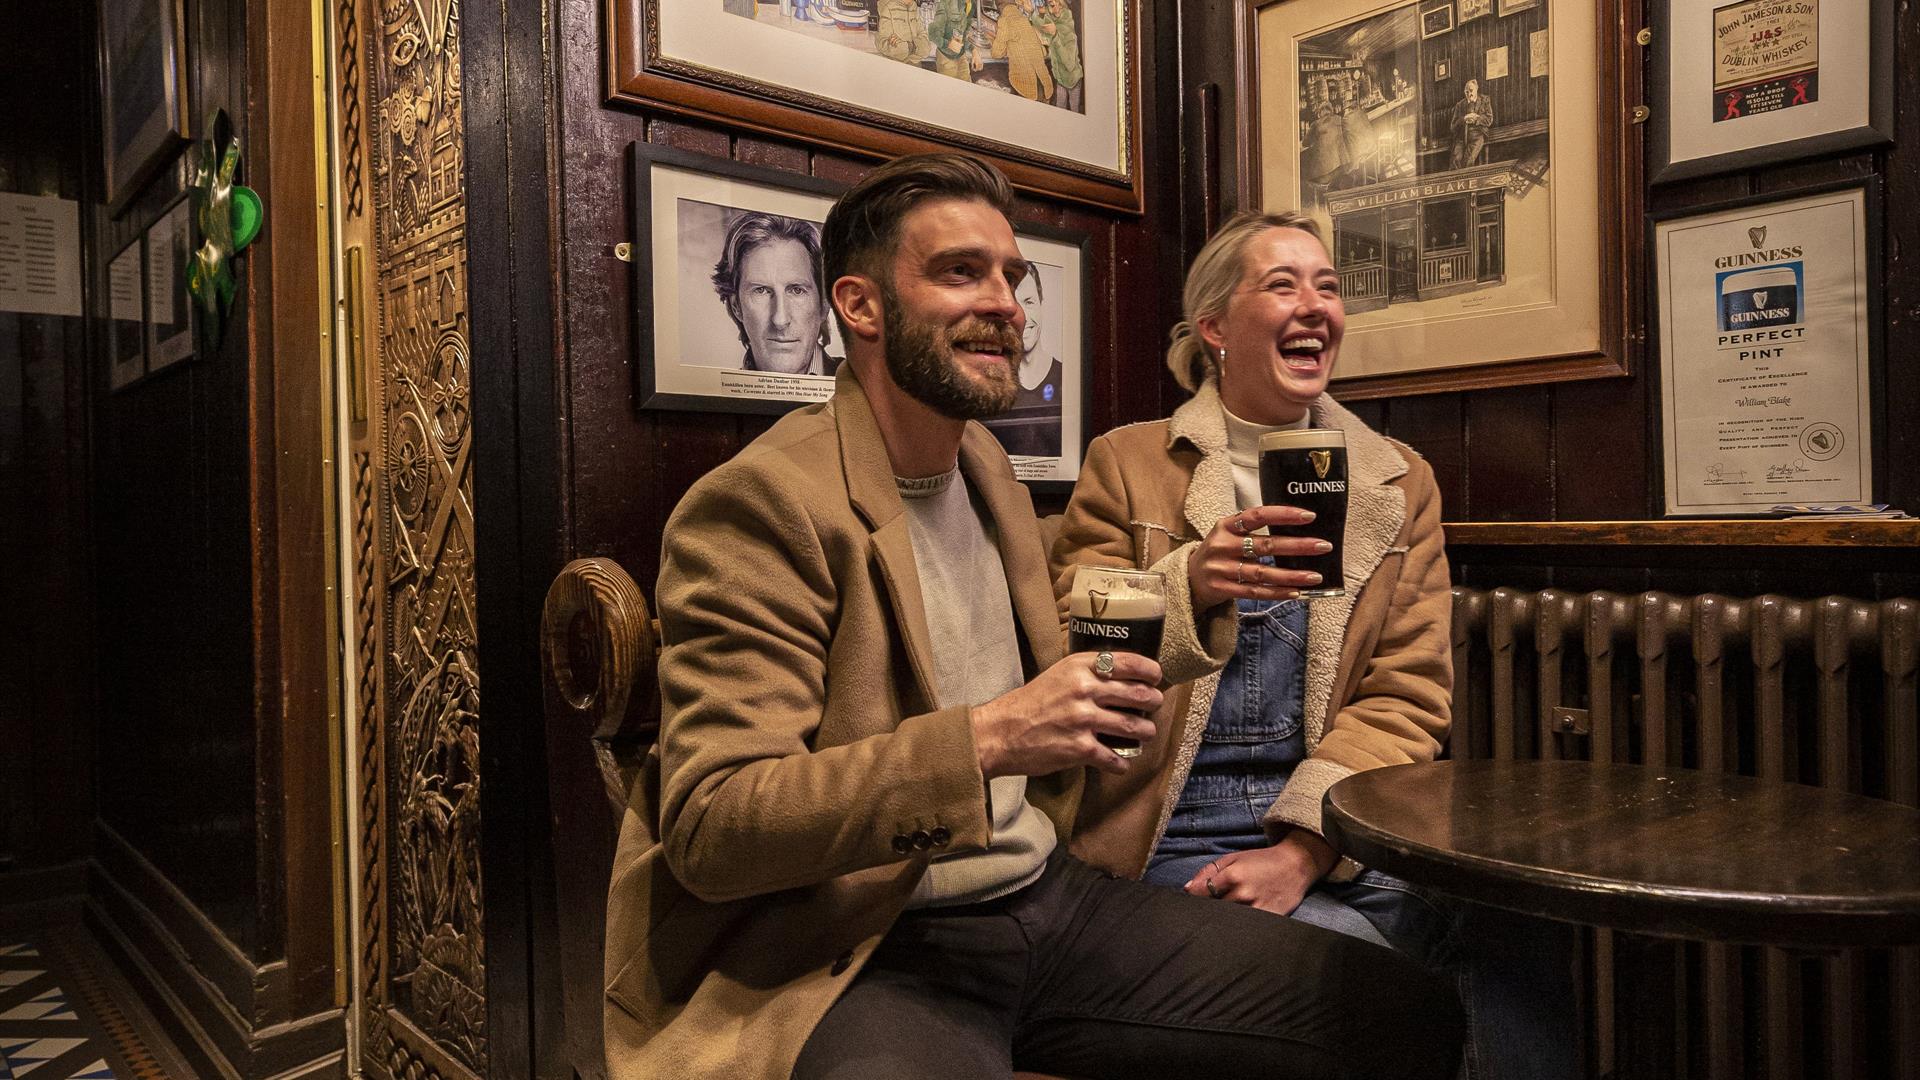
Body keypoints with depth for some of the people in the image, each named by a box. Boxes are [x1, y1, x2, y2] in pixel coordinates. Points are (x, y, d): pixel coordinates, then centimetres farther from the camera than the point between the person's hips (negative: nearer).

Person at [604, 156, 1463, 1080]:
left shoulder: (984, 464, 12)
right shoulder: (755, 506, -14)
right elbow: (708, 828, -20)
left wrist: (1190, 604, 7)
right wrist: (986, 739, -29)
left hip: (1052, 897, 8)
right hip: (869, 954, -7)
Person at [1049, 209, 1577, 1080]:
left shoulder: (1400, 483, 12)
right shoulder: (1127, 465, 4)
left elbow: (1408, 696, 4)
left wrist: (1302, 849, -11)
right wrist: (1187, 584, -22)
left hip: (1334, 835, 3)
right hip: (1177, 841, -2)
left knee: (1516, 920, -23)